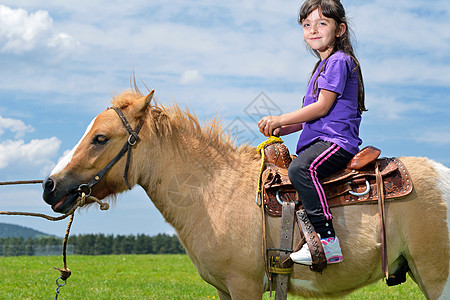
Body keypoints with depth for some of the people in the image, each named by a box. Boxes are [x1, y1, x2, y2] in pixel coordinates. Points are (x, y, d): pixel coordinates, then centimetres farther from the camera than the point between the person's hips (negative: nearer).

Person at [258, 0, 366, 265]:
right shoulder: (323, 65, 25)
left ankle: (328, 242, -37)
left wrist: (281, 120, -12)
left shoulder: (339, 61, -6)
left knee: (300, 168, -34)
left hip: (337, 141, -11)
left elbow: (323, 107, -14)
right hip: (319, 141, 11)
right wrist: (282, 130, 11)